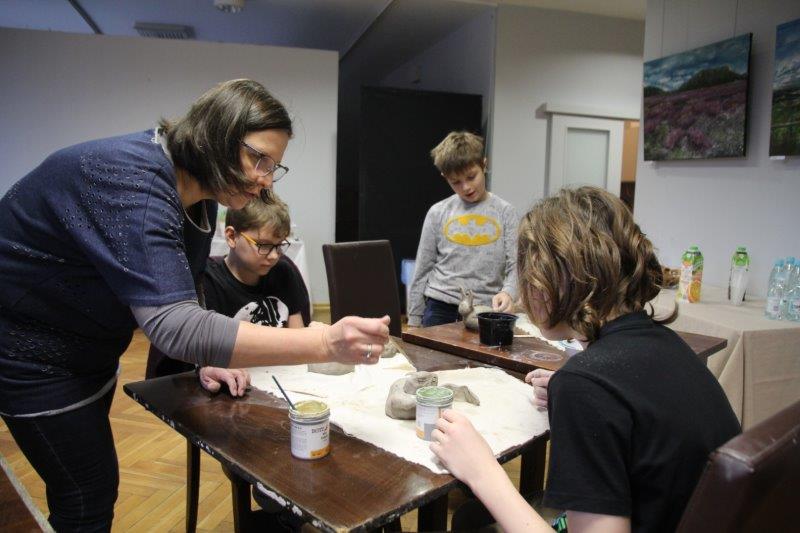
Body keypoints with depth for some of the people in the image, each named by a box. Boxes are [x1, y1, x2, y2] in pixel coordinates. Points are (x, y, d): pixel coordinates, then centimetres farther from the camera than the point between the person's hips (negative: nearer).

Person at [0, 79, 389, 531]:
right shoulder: (130, 181, -35)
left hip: (86, 345, 8)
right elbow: (174, 325, -46)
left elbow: (177, 297, 4)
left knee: (93, 483, 21)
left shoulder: (198, 192, -5)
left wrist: (209, 359, -10)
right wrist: (327, 344, -52)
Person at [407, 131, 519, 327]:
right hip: (440, 308, 1)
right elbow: (423, 270, 7)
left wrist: (508, 292, -23)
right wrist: (414, 318, 7)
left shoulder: (505, 212, 2)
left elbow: (515, 267, -2)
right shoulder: (438, 213, 4)